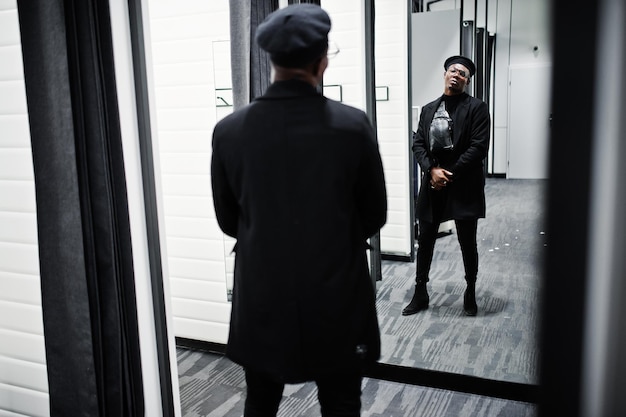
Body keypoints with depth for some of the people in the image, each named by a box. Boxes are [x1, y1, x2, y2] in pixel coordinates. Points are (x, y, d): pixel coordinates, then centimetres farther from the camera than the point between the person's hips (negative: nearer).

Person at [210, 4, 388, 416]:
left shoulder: (229, 130, -9)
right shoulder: (353, 125, -14)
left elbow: (228, 219, 2)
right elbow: (375, 215, -3)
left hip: (260, 305, 2)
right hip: (338, 305, -1)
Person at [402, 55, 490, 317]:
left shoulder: (476, 108, -2)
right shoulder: (428, 109, 12)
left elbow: (478, 147, -10)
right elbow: (418, 144, 5)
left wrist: (449, 174, -14)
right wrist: (432, 170, -12)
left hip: (464, 186, -3)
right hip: (432, 184, 4)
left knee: (467, 243, 7)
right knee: (425, 241, 8)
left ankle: (470, 293, 26)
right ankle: (420, 293, 22)